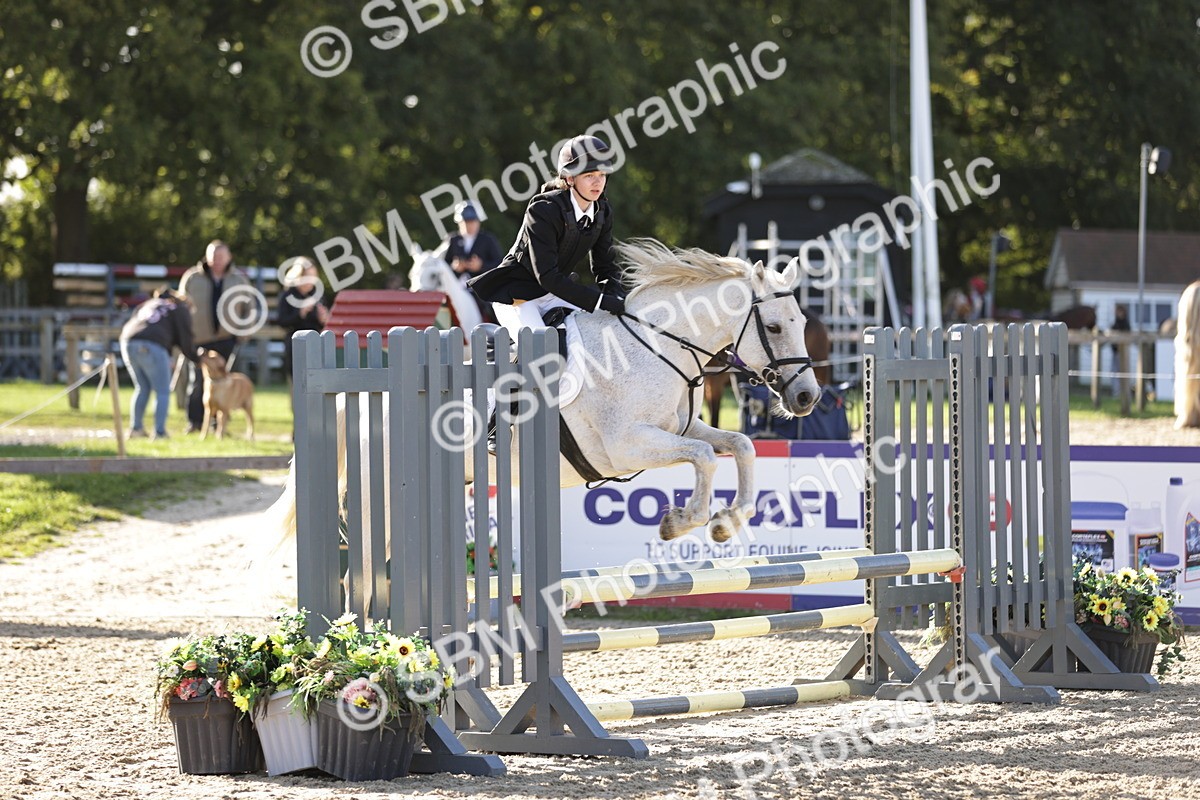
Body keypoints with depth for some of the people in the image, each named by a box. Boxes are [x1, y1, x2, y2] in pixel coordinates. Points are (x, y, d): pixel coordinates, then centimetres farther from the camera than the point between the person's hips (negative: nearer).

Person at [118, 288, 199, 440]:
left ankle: (135, 428, 20)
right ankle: (159, 432, -3)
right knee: (162, 392, 5)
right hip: (151, 347, -6)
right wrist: (197, 359, 25)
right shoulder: (182, 310, 15)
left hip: (128, 343, 6)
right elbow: (185, 341, 6)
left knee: (142, 388, 23)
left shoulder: (150, 304, 33)